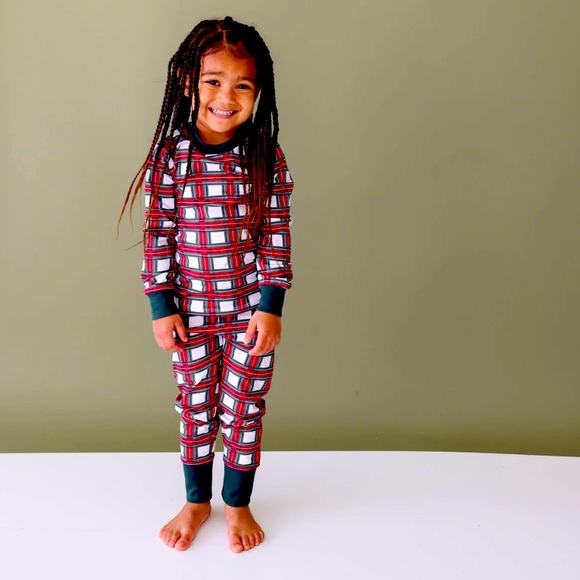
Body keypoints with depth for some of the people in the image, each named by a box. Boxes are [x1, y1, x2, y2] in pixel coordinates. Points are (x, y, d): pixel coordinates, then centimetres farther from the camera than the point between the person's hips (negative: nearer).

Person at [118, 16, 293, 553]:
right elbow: (158, 234, -3)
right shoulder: (169, 157, -8)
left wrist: (271, 306, -9)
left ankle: (238, 504, 34)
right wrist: (161, 306, -4)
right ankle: (197, 501, 38)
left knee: (245, 409, 12)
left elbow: (277, 235, -5)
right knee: (195, 408, 16)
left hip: (252, 311, 0)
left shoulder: (267, 158, -8)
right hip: (192, 310, 1)